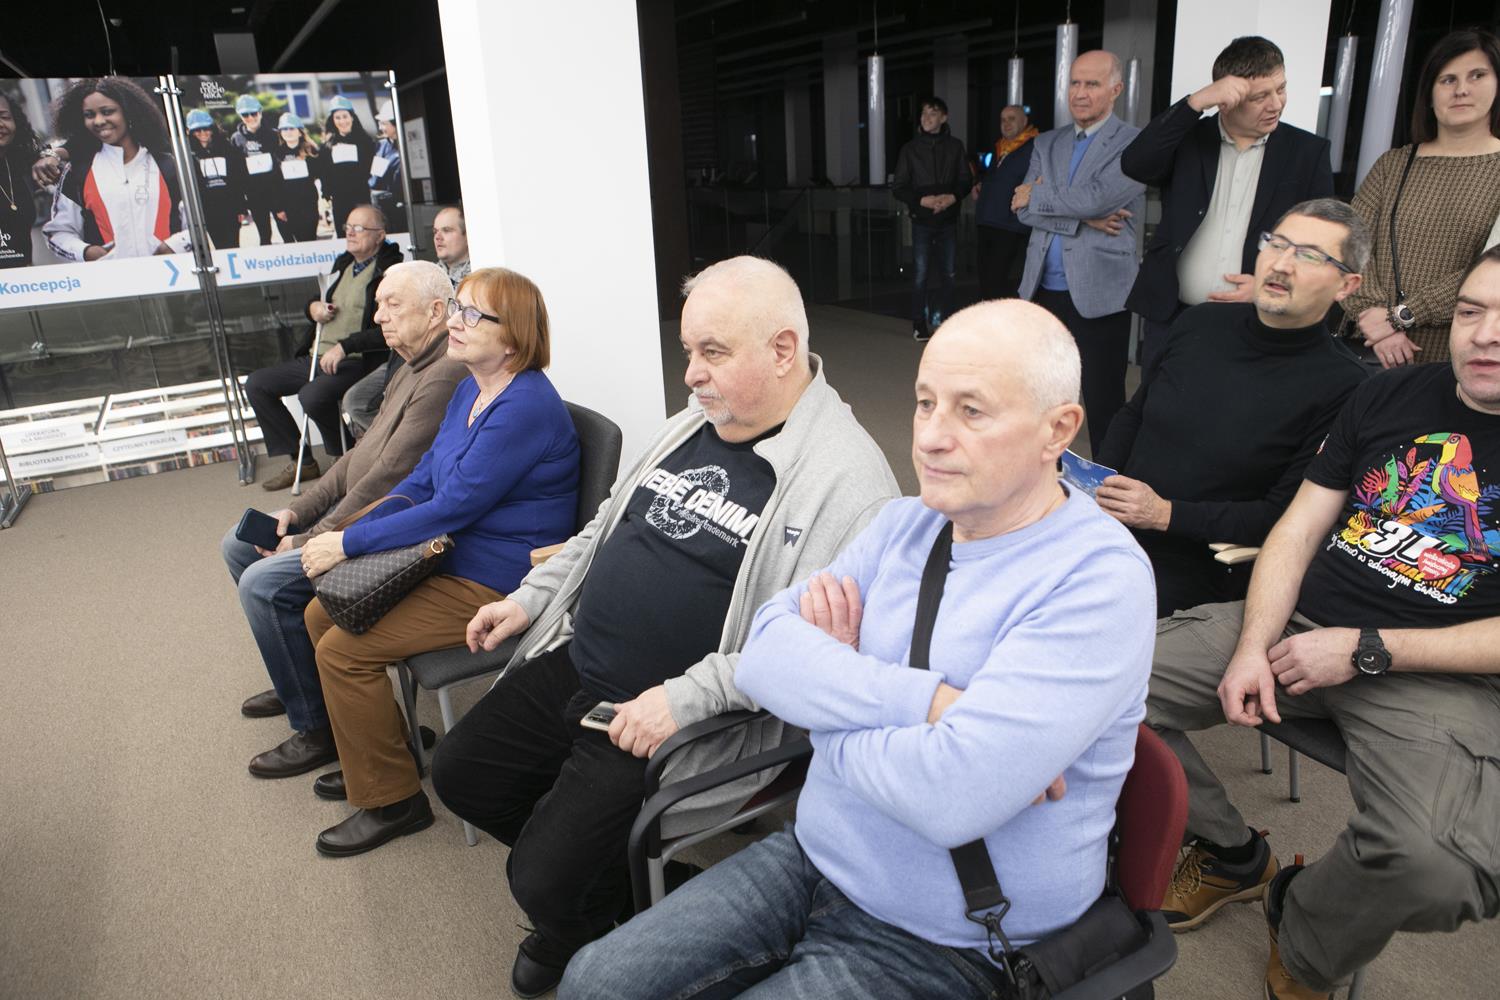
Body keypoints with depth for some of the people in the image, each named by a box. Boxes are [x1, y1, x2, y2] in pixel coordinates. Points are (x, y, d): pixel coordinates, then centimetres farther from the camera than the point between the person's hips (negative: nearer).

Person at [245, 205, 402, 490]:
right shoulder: (343, 264, 19)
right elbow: (321, 303, 33)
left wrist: (344, 346, -22)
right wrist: (314, 307, 9)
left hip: (357, 362, -9)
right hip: (318, 358, 10)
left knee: (312, 395, -34)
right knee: (257, 383, 5)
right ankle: (300, 462, 7)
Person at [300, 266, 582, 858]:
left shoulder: (526, 406, -23)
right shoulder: (469, 392, 9)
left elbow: (454, 507, -24)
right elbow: (421, 483, 14)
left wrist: (350, 543, -15)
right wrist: (349, 532, 1)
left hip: (498, 583, -10)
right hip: (452, 559, 10)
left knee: (343, 650, -14)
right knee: (321, 614, 13)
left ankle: (389, 801, 6)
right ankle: (374, 757, 30)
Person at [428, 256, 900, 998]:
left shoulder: (845, 477, -20)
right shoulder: (690, 425, 8)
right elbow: (607, 528, 21)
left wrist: (686, 698, -28)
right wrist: (529, 598, 16)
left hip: (682, 719, -8)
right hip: (576, 669, 9)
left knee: (545, 882, -11)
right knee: (459, 774, 14)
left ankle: (598, 915, 27)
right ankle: (593, 878, 35)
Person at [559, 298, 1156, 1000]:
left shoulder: (1100, 580, -22)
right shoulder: (906, 525, 1)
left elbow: (954, 796, -33)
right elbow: (765, 654, -9)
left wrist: (832, 710, -15)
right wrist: (926, 699, -23)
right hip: (814, 859, 6)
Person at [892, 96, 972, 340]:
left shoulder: (955, 147, 4)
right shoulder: (910, 149, 0)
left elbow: (966, 180, 7)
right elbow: (899, 188, 0)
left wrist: (954, 196, -14)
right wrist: (921, 200, -16)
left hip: (948, 220, 2)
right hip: (922, 221, -2)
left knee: (948, 273, 6)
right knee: (920, 274, -3)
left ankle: (943, 320, 18)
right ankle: (919, 323, 6)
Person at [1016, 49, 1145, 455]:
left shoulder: (1135, 144, -4)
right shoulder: (1047, 144, 13)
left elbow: (1096, 198, -19)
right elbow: (1023, 210, 1)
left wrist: (1037, 196, -5)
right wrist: (1082, 220, -12)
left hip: (1098, 293, -5)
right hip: (1044, 287, 5)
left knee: (1104, 402, 1)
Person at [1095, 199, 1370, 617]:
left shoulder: (1342, 386, -8)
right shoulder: (1200, 323, 9)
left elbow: (1285, 519, -11)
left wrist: (1165, 514, -17)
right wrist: (1099, 487, 0)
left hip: (1196, 571, -5)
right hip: (1108, 531, 5)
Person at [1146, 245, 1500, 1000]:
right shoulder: (1389, 397, 7)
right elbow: (1298, 530, 4)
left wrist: (1364, 652, -15)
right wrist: (1252, 647, -10)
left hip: (1432, 675, -3)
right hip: (1298, 624, 4)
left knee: (1439, 867, -32)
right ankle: (1232, 856, 10)